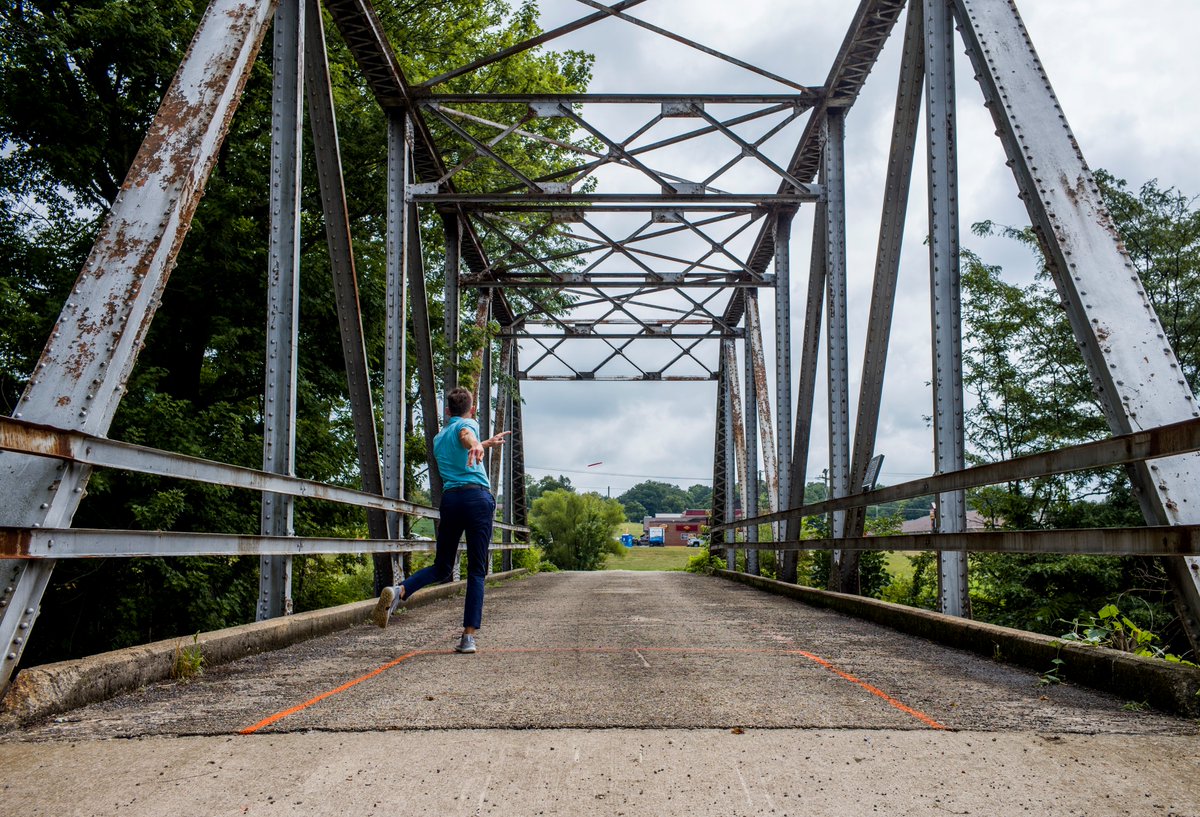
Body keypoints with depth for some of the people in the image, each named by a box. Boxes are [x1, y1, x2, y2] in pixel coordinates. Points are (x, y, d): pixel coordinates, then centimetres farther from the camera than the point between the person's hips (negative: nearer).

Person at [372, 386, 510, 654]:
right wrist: (477, 445, -42)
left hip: (450, 499, 5)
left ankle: (400, 591, -12)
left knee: (442, 568, 14)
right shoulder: (467, 424, 6)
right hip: (477, 496, -5)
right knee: (476, 571, 0)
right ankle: (469, 636, -6)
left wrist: (486, 443, 56)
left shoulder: (438, 438, 25)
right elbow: (466, 436, -20)